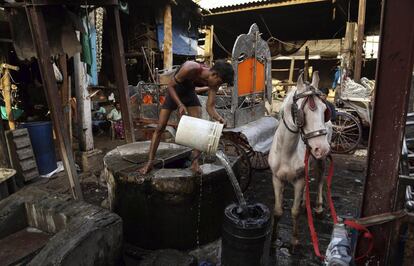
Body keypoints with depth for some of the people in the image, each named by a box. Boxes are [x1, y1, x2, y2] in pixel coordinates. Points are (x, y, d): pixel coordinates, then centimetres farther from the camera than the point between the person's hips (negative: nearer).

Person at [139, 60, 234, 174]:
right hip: (174, 93, -4)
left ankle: (195, 162, -5)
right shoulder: (190, 69, -37)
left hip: (190, 94, 4)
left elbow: (210, 106, -18)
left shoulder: (213, 83, -21)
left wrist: (218, 118, -38)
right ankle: (150, 162, 4)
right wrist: (180, 105, -37)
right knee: (160, 128, -5)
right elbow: (170, 86, -26)